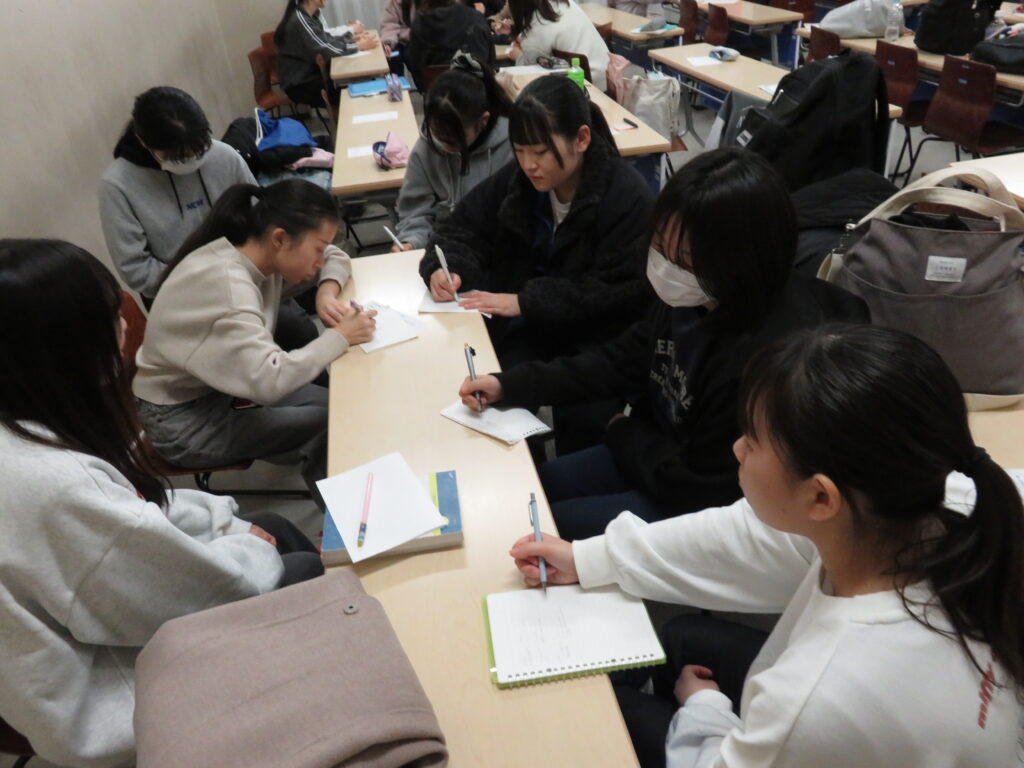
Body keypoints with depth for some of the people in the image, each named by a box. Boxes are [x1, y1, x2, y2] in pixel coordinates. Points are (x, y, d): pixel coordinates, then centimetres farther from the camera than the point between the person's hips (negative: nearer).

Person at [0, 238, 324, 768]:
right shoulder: (55, 486, -38)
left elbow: (139, 501, 7)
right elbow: (214, 593, -27)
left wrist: (230, 523, 0)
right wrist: (250, 548, -7)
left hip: (104, 621, 9)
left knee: (278, 530, 13)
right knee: (309, 576, -1)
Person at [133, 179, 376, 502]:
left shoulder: (260, 253, -6)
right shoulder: (224, 283, -31)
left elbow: (336, 258, 10)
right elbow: (268, 381, -40)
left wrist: (327, 291, -11)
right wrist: (339, 337, -29)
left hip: (222, 387, 8)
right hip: (184, 419, -8)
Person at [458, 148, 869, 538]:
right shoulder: (690, 299, -12)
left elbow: (697, 487, -26)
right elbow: (623, 359, 3)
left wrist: (624, 433, -8)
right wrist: (510, 384, -4)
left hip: (703, 506, -7)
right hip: (667, 450, 8)